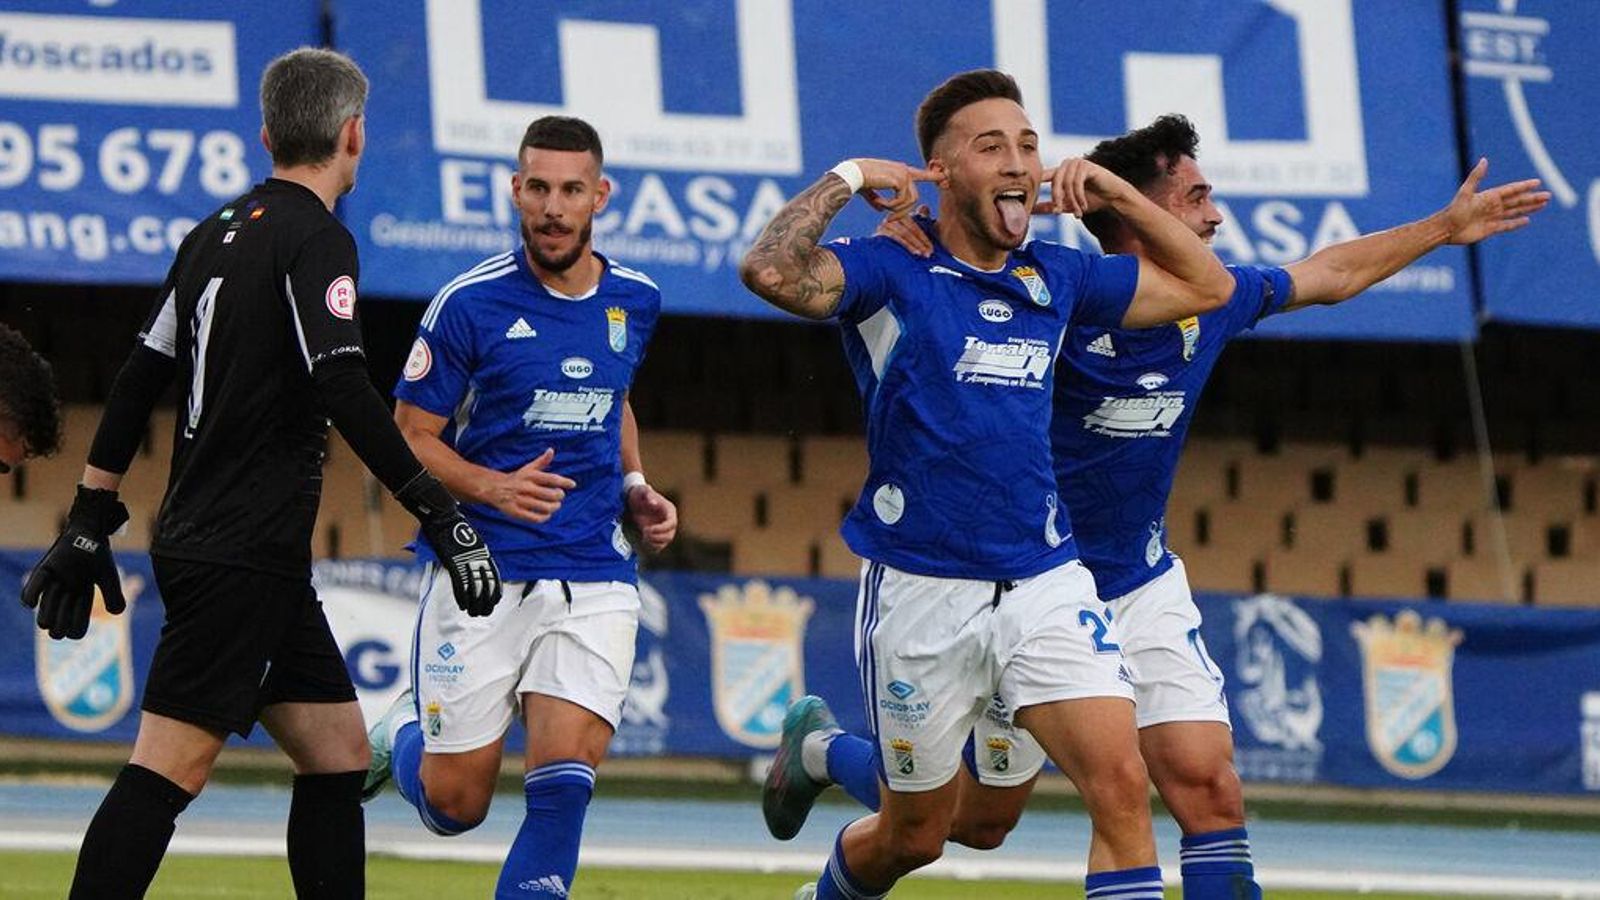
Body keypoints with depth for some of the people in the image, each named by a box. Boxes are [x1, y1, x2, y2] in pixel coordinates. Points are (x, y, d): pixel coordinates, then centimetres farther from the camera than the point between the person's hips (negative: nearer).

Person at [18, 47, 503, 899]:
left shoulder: (216, 232, 15)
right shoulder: (316, 240, -10)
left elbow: (137, 381, 18)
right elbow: (342, 390, -22)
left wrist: (90, 524, 22)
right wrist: (442, 517, -20)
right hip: (241, 558, -9)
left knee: (337, 753, 11)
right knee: (170, 767, -12)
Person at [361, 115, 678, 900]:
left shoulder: (635, 302, 7)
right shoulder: (471, 303, -9)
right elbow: (411, 437, -4)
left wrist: (636, 488, 10)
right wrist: (493, 487, -22)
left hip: (593, 578, 3)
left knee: (563, 786, -15)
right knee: (455, 803, 4)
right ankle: (403, 734, 38)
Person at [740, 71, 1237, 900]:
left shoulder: (1056, 278, 9)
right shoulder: (892, 274, -7)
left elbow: (1205, 286, 20)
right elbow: (770, 271, -26)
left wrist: (1117, 194, 9)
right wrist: (846, 177, -14)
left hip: (1046, 581, 4)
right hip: (921, 591, -4)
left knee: (1122, 786, -16)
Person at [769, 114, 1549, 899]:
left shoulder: (1211, 301, -1)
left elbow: (1330, 274, 17)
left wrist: (1445, 228, 24)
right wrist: (904, 236, -43)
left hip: (1144, 590, 5)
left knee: (1209, 791, -11)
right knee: (978, 820, 10)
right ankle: (822, 746, 37)